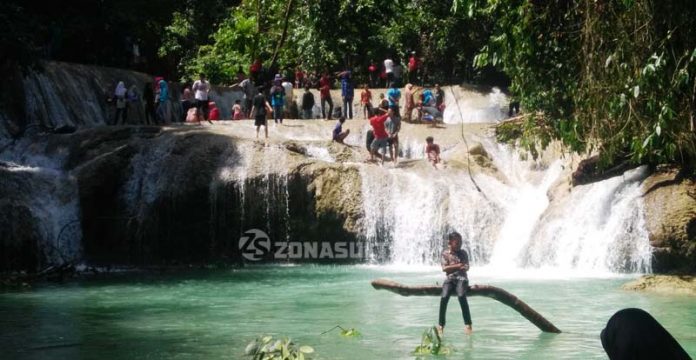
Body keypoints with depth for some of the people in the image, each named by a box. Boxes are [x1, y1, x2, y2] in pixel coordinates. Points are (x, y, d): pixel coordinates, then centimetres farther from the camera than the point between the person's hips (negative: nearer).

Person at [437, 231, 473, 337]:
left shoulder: (463, 253, 11)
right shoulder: (445, 253, 10)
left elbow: (466, 267, 1)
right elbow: (444, 268, 0)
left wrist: (451, 267, -9)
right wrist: (458, 266, -6)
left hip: (461, 278, 0)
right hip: (450, 278, 1)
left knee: (461, 296, -29)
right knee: (444, 297, -24)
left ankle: (468, 324, -28)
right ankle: (441, 325, -14)